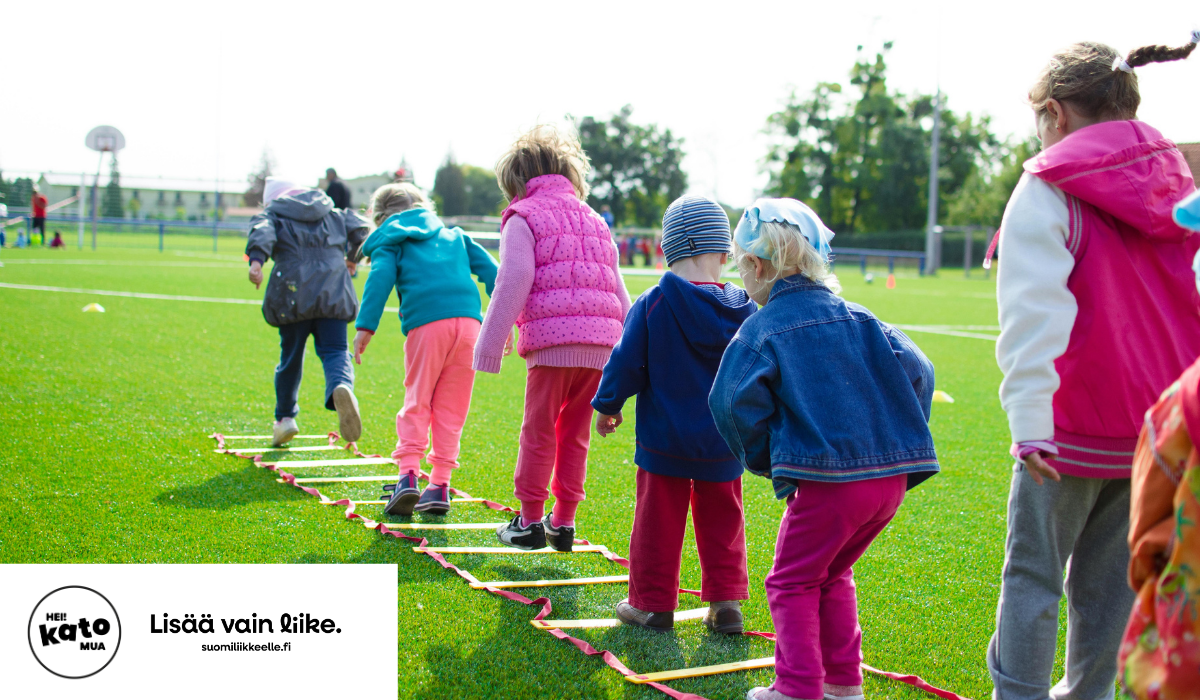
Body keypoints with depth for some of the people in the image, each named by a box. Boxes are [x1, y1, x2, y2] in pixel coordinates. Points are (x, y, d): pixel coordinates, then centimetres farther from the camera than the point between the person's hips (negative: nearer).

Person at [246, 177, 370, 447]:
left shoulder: (273, 215, 13)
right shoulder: (334, 214, 23)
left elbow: (262, 232, -8)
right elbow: (359, 228, 15)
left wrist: (256, 259, -26)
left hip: (293, 295, -1)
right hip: (333, 293, 1)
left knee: (291, 356, 13)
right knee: (335, 351, -3)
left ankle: (285, 417, 23)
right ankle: (341, 387, -38)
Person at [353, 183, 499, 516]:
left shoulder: (390, 242, 17)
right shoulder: (454, 235, 29)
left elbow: (380, 279, -1)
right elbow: (489, 269, 21)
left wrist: (365, 326, -8)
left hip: (426, 325, -3)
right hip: (468, 320, 3)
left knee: (416, 402, 6)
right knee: (451, 407, 9)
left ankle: (408, 474, -9)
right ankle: (440, 485, 8)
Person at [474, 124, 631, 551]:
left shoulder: (523, 218, 4)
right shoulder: (594, 220, 24)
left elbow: (513, 285, -6)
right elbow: (618, 292, 23)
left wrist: (489, 347, -4)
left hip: (552, 341, -6)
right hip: (600, 343, 6)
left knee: (539, 432, 5)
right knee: (575, 435, 14)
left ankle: (530, 521, 10)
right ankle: (563, 522, 17)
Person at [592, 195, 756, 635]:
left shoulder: (652, 305, -13)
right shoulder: (743, 311, -3)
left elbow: (626, 363, -8)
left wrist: (607, 405, 8)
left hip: (664, 439, -3)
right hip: (723, 443, 3)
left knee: (658, 520, 8)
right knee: (721, 520, 15)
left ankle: (652, 604, 16)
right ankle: (726, 603, 16)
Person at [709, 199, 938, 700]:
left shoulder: (761, 329, -2)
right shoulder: (857, 318, 13)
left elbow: (734, 401, -14)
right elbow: (916, 371, 6)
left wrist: (765, 459, 1)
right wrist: (899, 442, 13)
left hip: (826, 480, -6)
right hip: (893, 475, 6)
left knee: (793, 582, 10)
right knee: (833, 575, 24)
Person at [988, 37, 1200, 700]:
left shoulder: (1048, 189, -9)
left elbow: (1034, 310, -19)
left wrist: (1029, 420, -23)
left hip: (1074, 427, -6)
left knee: (1033, 571, 6)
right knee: (1111, 572, 16)